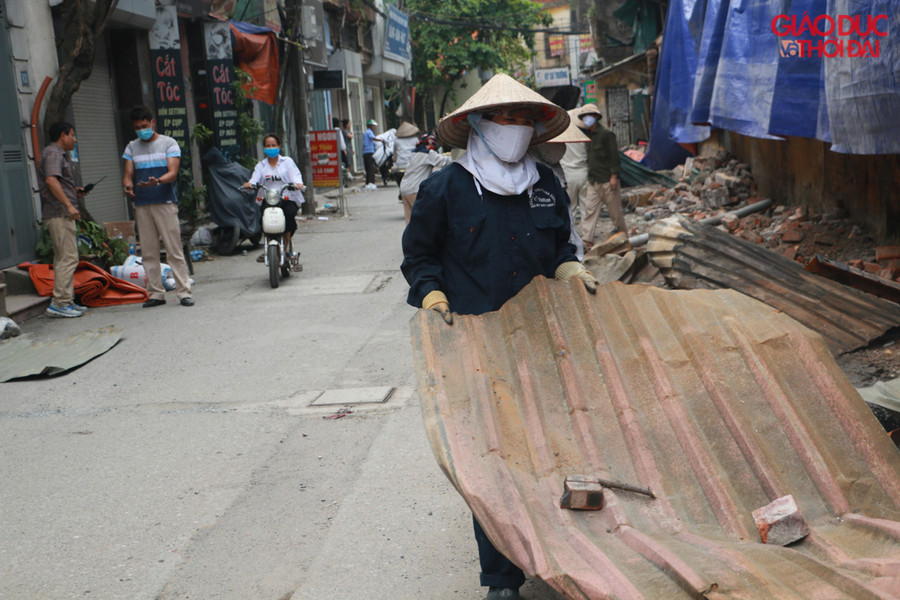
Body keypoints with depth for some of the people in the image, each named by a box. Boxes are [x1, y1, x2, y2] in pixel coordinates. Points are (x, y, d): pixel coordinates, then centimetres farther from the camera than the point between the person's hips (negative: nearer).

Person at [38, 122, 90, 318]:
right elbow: (51, 180, -23)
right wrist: (69, 205, -26)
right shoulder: (53, 154, -10)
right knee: (68, 258, -12)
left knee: (63, 258, 12)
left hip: (61, 215, 11)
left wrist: (75, 191, 14)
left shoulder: (58, 154, 23)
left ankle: (67, 301, 17)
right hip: (59, 214, -11)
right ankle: (59, 303, -13)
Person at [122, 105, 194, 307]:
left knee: (174, 249, -7)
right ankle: (156, 293, 10)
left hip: (165, 202, -4)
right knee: (148, 251, 4)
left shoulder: (169, 143, 3)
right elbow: (128, 174, 10)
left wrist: (157, 181, -28)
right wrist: (128, 186, -14)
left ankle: (184, 292, -5)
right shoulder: (132, 147, 16)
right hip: (141, 205, 4)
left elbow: (173, 173, -7)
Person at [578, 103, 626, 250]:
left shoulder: (606, 134, -9)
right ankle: (587, 241, -3)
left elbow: (614, 156, -12)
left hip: (607, 180, -7)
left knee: (615, 210, 3)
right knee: (589, 210, -1)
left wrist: (614, 176, -17)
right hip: (593, 181, 7)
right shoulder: (589, 135, 13)